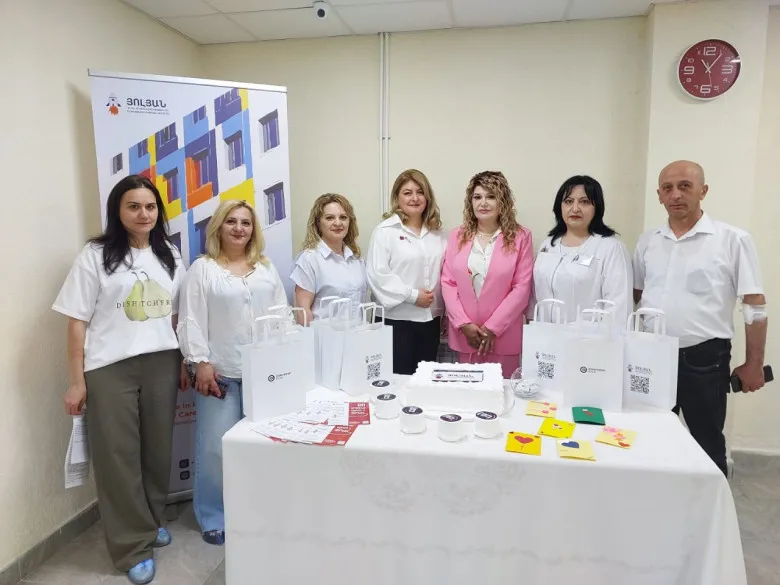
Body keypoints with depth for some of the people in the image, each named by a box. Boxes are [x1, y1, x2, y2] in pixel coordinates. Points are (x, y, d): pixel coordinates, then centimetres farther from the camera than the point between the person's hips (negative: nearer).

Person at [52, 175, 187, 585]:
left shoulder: (169, 255, 8)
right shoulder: (95, 256, -4)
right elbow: (77, 321, -4)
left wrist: (181, 363, 10)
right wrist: (76, 381, -6)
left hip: (161, 365, 4)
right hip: (110, 369, -3)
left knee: (158, 448, 12)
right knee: (118, 455, 4)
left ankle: (153, 521, 34)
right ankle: (134, 547, 17)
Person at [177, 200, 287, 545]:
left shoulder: (267, 268, 13)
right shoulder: (202, 269, 1)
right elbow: (192, 320, -5)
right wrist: (201, 363, -12)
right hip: (220, 372, -3)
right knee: (216, 446, 0)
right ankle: (214, 518, 18)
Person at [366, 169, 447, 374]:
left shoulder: (437, 233, 10)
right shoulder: (385, 231, -5)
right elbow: (377, 274, -14)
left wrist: (447, 311, 6)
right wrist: (412, 295, -15)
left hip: (431, 318, 5)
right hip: (397, 319, -5)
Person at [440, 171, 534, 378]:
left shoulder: (520, 237, -1)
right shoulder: (457, 236, 6)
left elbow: (522, 287, -6)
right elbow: (447, 282, 3)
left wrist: (493, 327, -10)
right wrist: (463, 324, -8)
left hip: (503, 337, -2)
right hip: (464, 335, 2)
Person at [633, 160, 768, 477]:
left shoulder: (732, 240, -7)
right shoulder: (647, 241, 6)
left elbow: (755, 305, -5)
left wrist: (754, 364, -4)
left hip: (704, 359, -4)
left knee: (708, 445, 11)